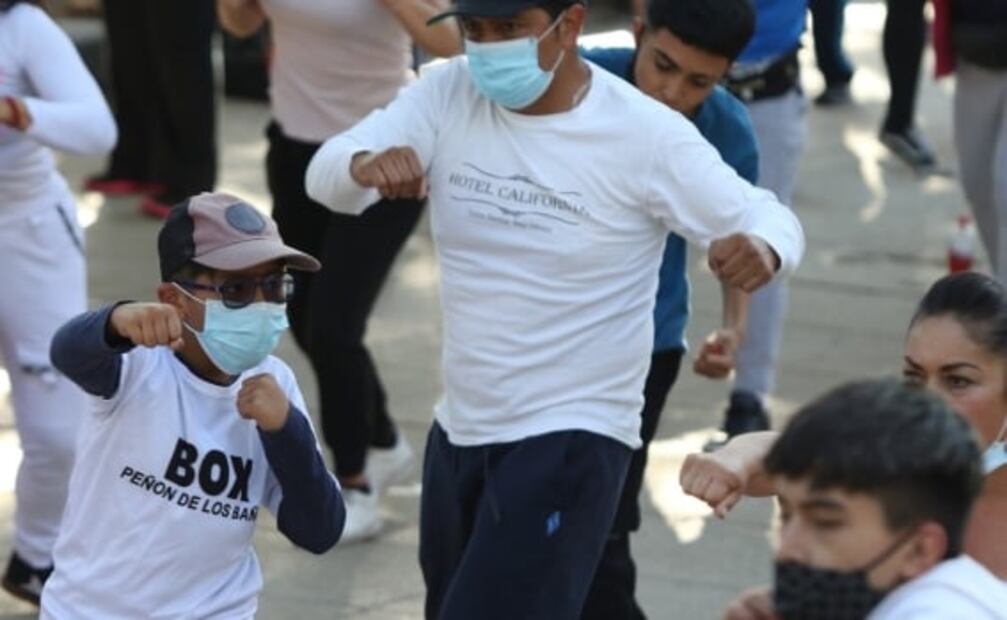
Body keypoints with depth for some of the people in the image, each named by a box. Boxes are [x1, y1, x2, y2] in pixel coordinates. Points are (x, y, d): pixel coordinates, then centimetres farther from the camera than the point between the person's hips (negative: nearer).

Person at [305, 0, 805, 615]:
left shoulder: (644, 133, -16)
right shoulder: (447, 94, -5)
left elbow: (770, 219, -11)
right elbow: (326, 174, -15)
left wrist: (761, 250, -36)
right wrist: (367, 166, -40)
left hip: (570, 440, -6)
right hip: (459, 428, 7)